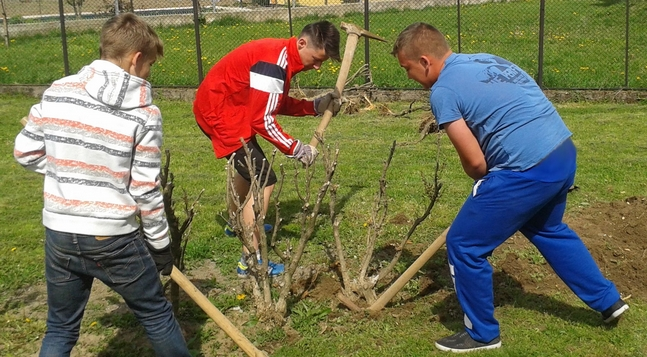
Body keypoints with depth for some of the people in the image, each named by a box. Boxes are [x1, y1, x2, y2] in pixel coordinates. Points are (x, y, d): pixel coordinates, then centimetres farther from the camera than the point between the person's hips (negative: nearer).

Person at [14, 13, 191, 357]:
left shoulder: (56, 92, -1)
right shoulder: (145, 113, -11)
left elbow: (25, 152, 6)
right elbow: (145, 190, -9)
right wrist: (160, 244, 4)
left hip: (60, 233, 4)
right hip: (114, 239, -3)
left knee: (60, 329, 20)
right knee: (157, 316, 17)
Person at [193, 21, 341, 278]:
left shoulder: (284, 56, 4)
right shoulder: (273, 63, -27)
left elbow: (279, 104, 11)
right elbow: (263, 121, -25)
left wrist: (316, 106, 2)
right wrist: (296, 150, -18)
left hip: (220, 107, 11)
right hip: (219, 113, -11)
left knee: (250, 165, 29)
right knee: (264, 181, -13)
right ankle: (250, 261, -9)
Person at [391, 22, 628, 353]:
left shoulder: (443, 91, -10)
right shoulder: (484, 59, 16)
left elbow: (475, 162, -12)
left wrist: (484, 184, 11)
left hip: (527, 170, -9)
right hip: (562, 152, 9)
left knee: (464, 245, 6)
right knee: (546, 228, 34)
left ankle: (482, 333, 23)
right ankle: (608, 300, 46)